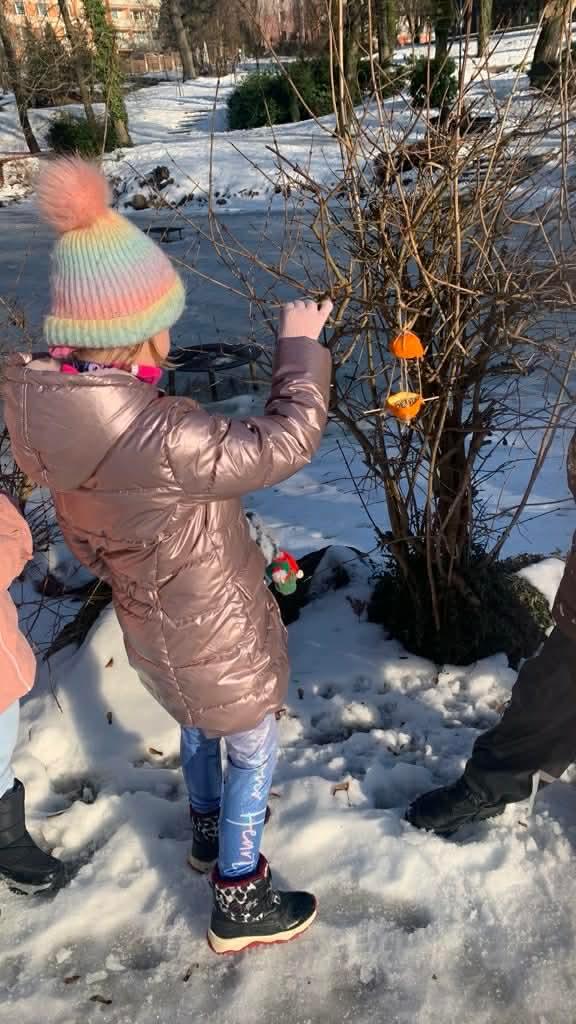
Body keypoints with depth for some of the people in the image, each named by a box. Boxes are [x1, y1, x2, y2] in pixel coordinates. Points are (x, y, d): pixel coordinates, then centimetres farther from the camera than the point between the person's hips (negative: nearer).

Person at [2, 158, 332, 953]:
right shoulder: (157, 441, -39)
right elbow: (284, 443, -26)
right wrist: (300, 345, -12)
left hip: (151, 618, 7)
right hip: (213, 629, -7)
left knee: (196, 724, 33)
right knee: (253, 747, 19)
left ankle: (211, 829, 59)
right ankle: (239, 901, 40)